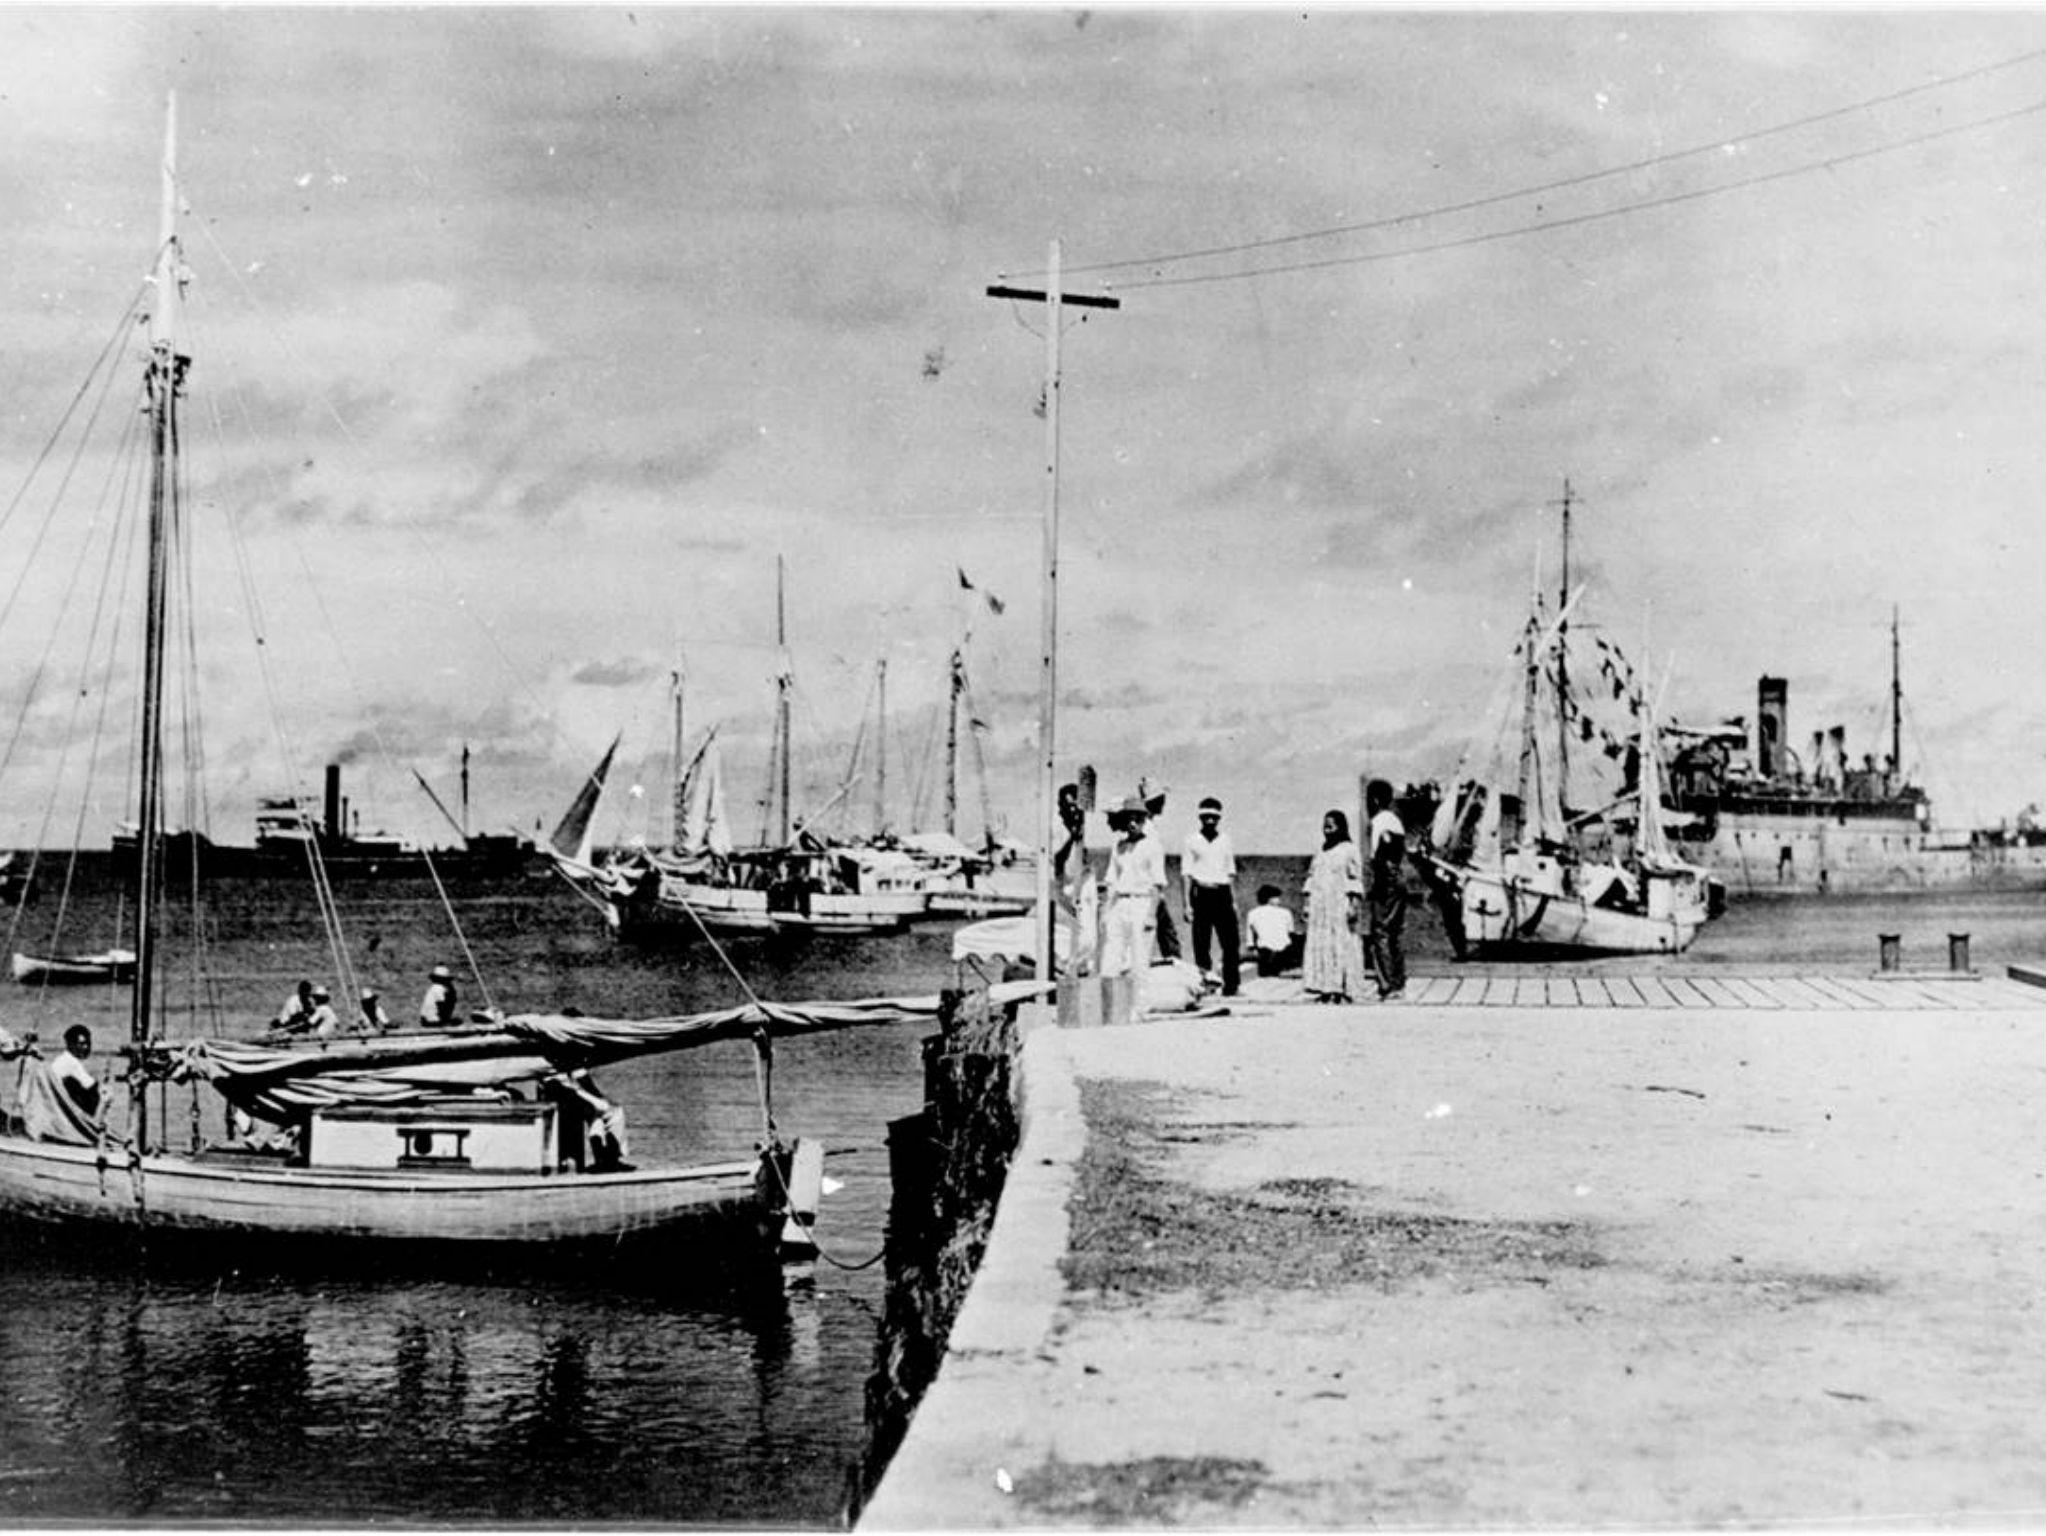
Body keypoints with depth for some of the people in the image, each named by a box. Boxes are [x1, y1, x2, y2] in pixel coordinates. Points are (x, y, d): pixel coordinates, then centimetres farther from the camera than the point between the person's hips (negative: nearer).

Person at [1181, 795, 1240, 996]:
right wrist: (1187, 904, -5)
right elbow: (1186, 874, 1)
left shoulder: (1225, 840, 13)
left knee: (1231, 942, -5)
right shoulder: (1192, 840, 2)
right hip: (1201, 894, -3)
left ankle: (1231, 985, 0)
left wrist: (1233, 900, 11)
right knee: (1201, 945, -1)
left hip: (1222, 894, 3)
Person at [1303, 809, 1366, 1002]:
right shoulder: (1321, 852, 17)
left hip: (1340, 906, -6)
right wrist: (1308, 904, 13)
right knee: (1319, 944, 1)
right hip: (1319, 906, 6)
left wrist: (1354, 905, -13)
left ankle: (1344, 988, -6)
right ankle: (1326, 988, 2)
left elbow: (1355, 880, -6)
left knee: (1341, 945, -7)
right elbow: (1311, 877, 19)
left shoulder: (1348, 850, -2)